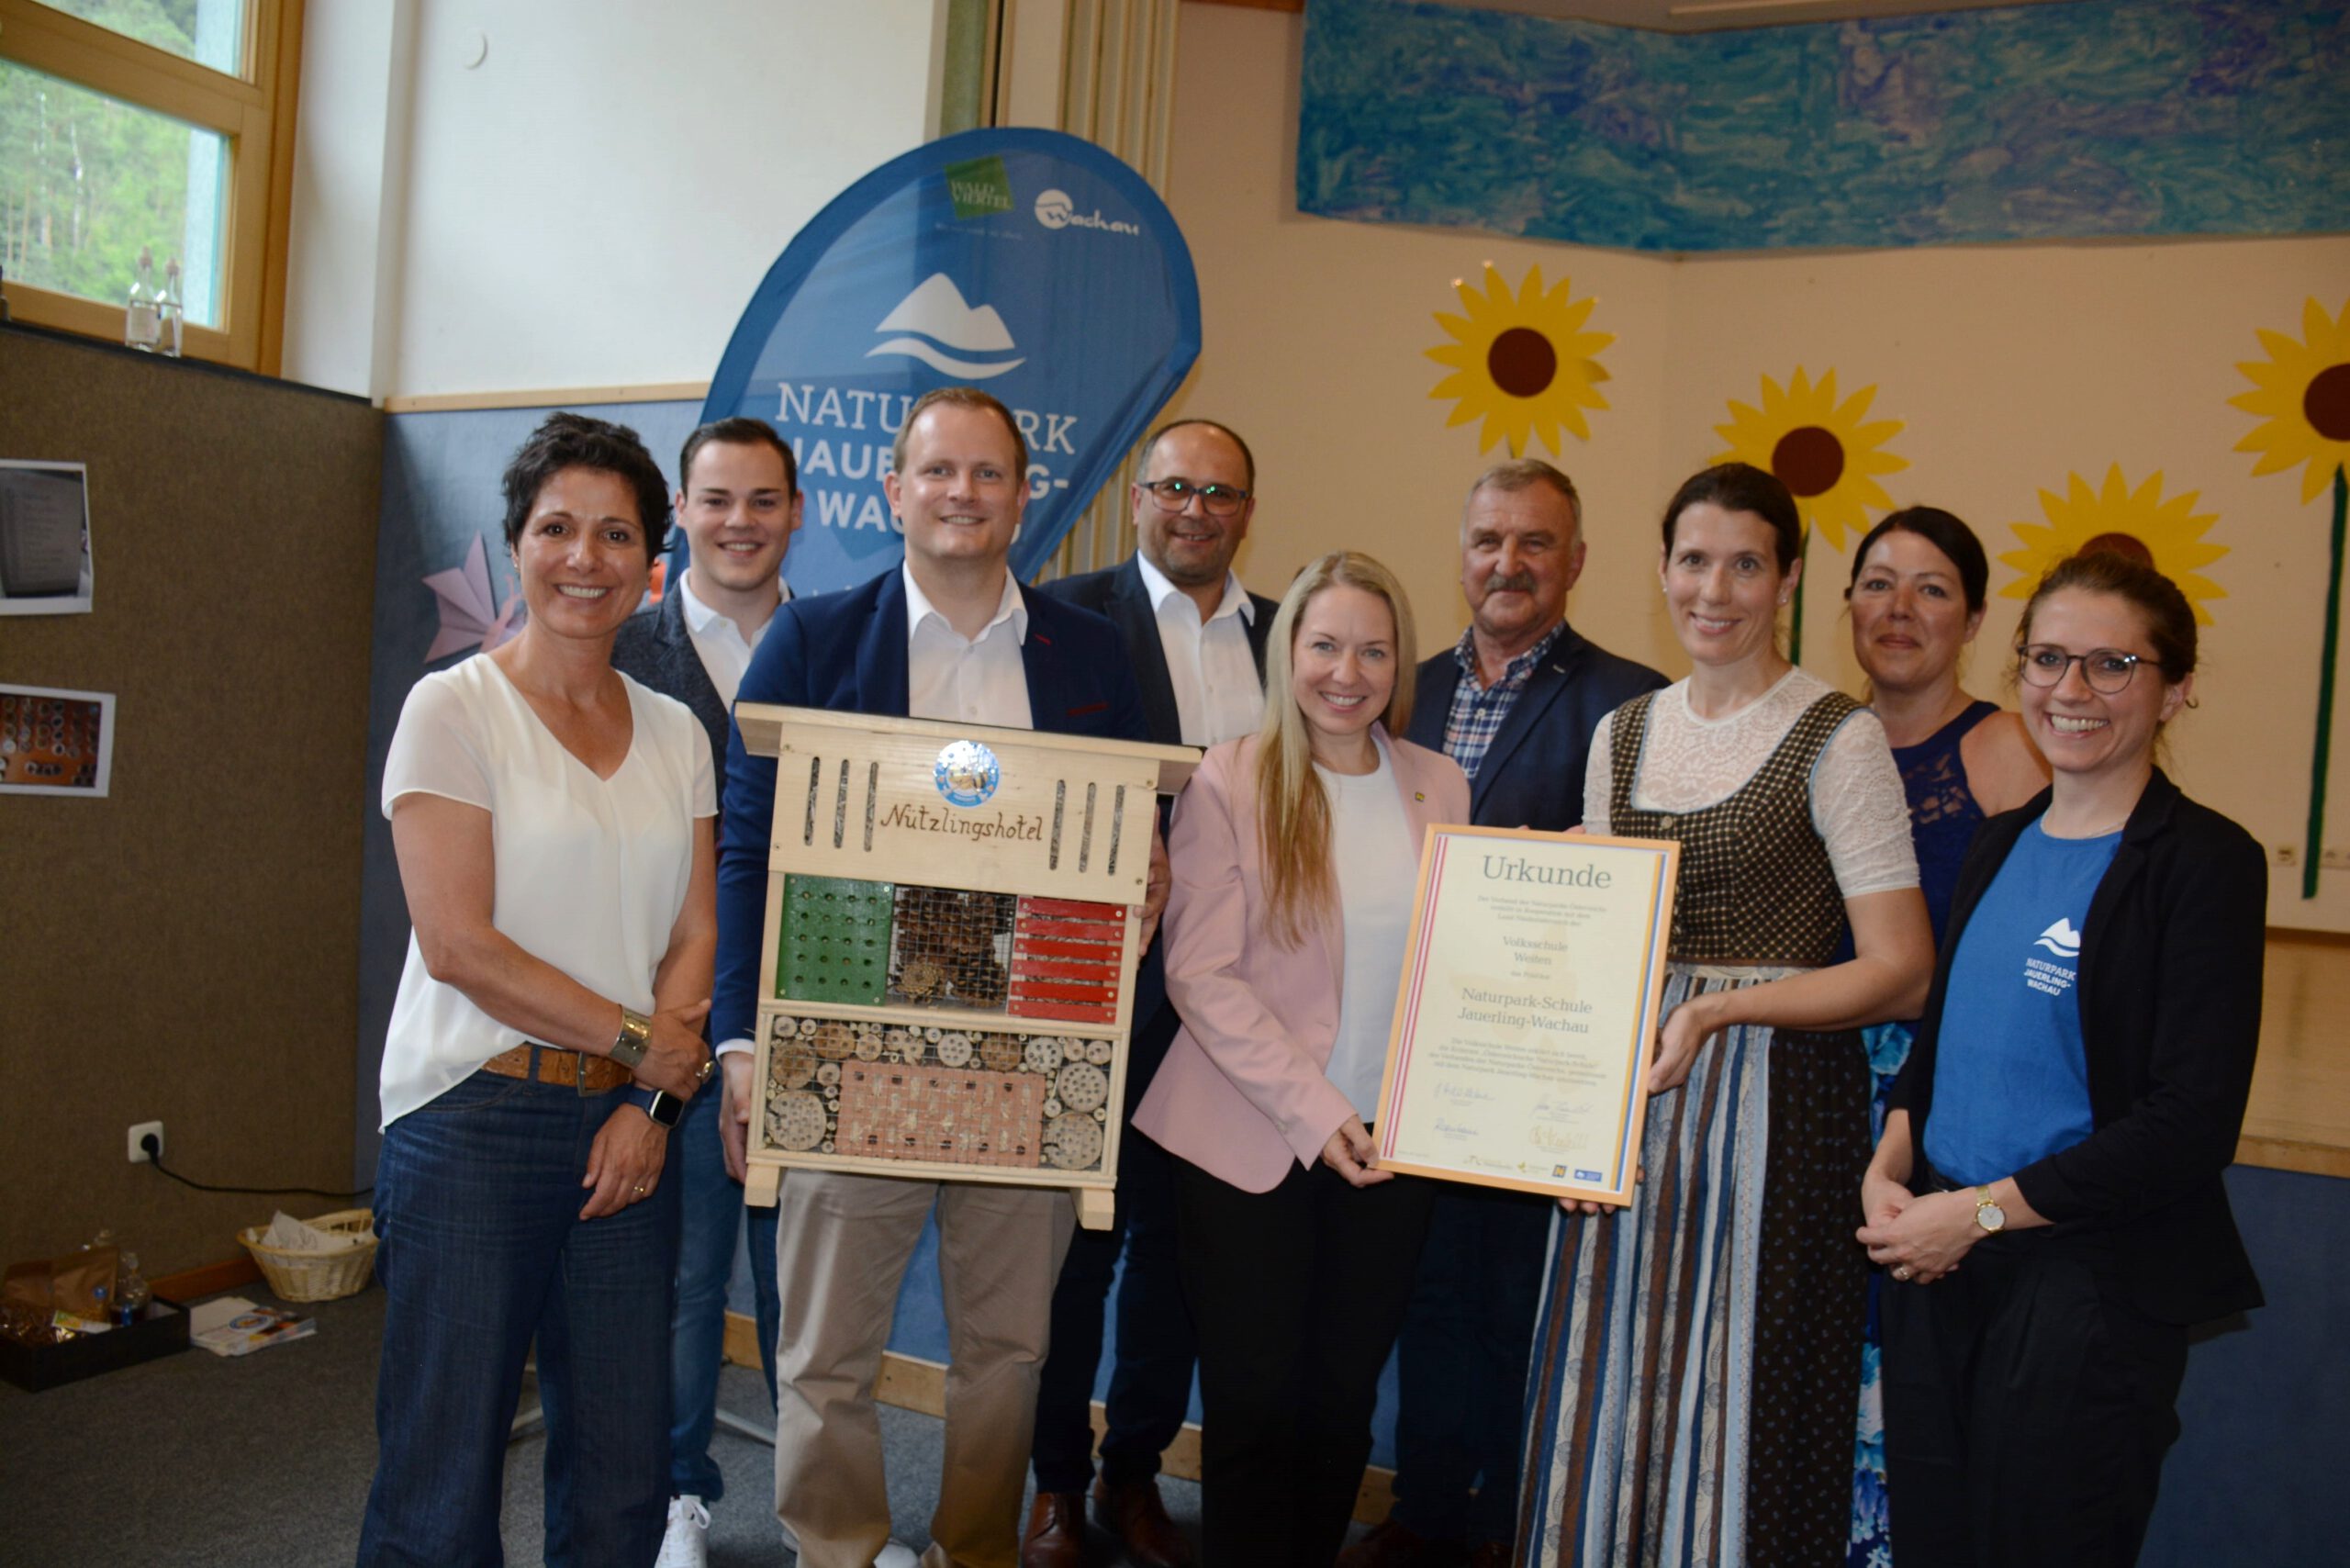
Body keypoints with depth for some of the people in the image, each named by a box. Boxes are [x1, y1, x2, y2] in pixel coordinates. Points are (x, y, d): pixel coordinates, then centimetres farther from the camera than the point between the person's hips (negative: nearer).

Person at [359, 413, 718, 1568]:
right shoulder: (453, 710, -3)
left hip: (629, 1124, 4)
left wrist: (649, 1103, -6)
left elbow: (696, 935, 7)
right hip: (476, 1119, -4)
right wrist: (640, 1040, -9)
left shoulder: (675, 733, 10)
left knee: (621, 1474, 10)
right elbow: (458, 943, -11)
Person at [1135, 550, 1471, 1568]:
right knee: (1253, 1399, 4)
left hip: (1393, 1145, 3)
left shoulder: (1439, 786, 6)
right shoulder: (1228, 781, -6)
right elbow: (1201, 973, -10)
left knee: (1344, 1398, 12)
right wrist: (1312, 1110, -15)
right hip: (1252, 1140, -3)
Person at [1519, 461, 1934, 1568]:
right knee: (1613, 1395, 12)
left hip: (1776, 1097, -5)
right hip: (1633, 1089, 5)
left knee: (1735, 1396, 2)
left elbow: (1900, 972, -11)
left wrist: (1720, 1008, -21)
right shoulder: (1623, 733, 10)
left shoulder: (1837, 740, -7)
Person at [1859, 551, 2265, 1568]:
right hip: (1937, 1264, 6)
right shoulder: (1999, 846, 9)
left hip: (2089, 1287, -6)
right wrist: (1888, 1168, -2)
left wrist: (1982, 1210, -15)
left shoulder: (2204, 861, -11)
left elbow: (2192, 1125, -15)